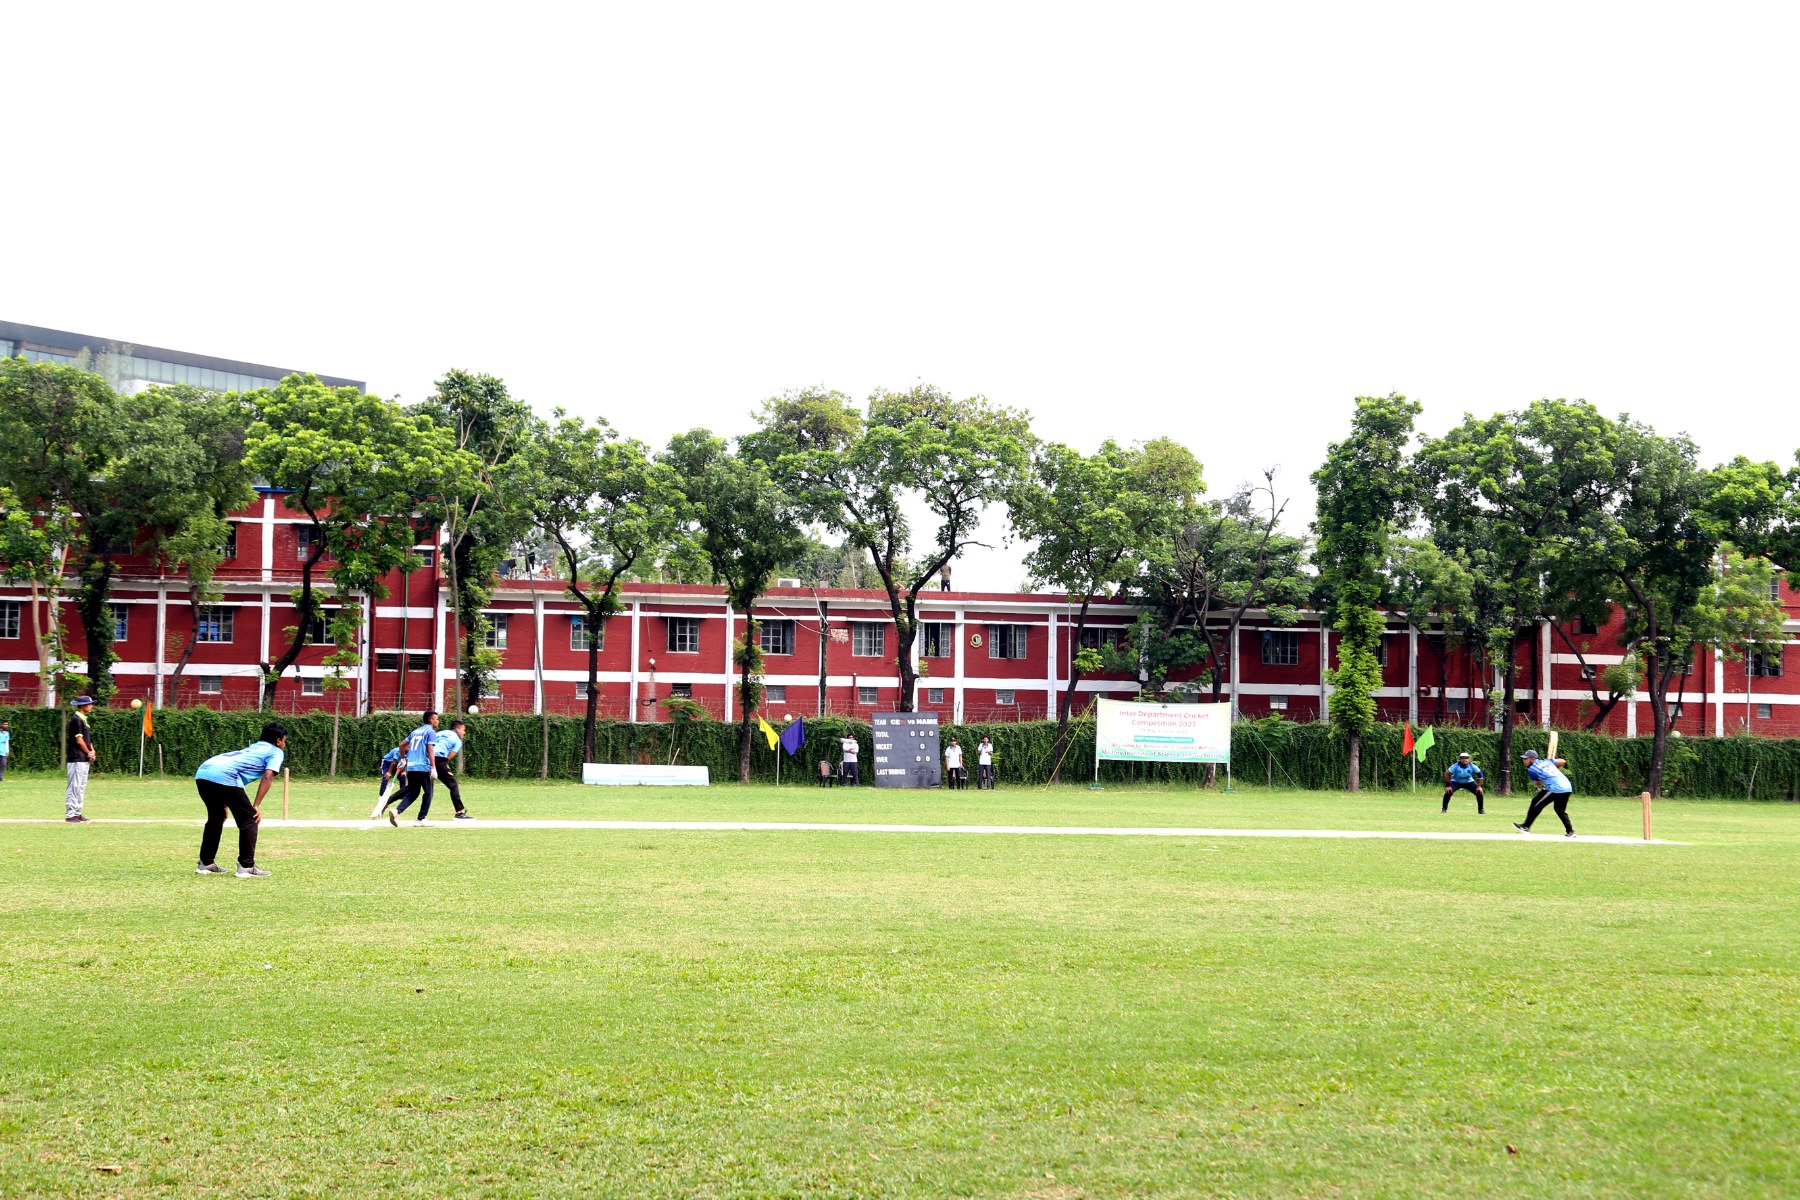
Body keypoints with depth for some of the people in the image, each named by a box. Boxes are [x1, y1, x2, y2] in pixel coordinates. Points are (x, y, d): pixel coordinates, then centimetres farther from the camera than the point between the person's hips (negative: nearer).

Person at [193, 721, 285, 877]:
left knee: (216, 817, 26)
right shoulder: (276, 752, 14)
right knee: (249, 820, 3)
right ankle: (246, 867, 0)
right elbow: (267, 777, -2)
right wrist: (256, 806, -3)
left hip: (202, 772, 8)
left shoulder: (253, 747, 36)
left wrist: (224, 804, 32)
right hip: (224, 777, -8)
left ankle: (205, 864, 30)